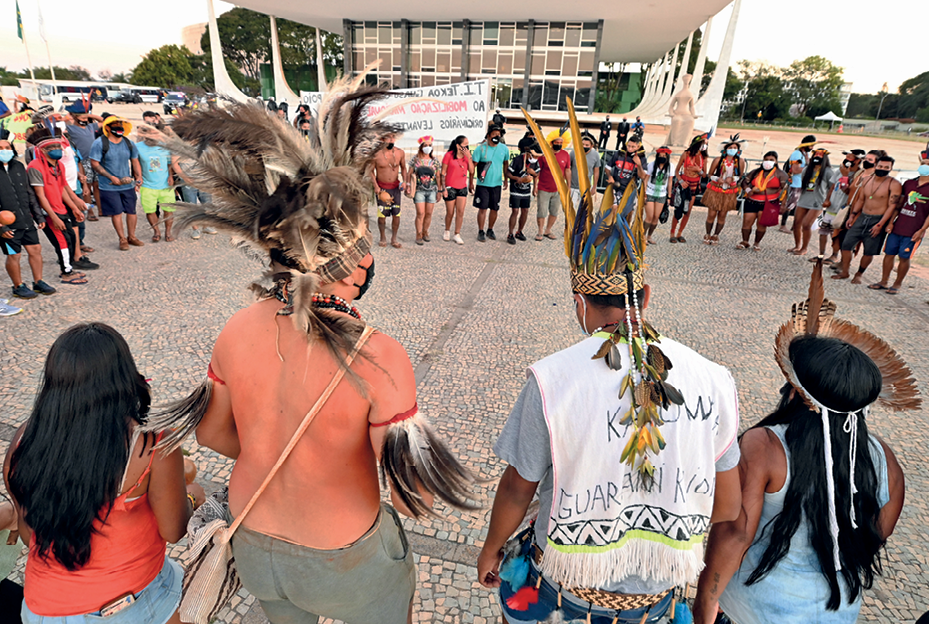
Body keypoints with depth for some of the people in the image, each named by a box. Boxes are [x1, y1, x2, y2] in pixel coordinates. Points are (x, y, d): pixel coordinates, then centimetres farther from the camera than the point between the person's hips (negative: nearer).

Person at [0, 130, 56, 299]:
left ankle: (38, 282, 25)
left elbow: (29, 193, 14)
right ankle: (18, 287, 20)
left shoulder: (18, 166, 7)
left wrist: (39, 215, 12)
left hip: (27, 220, 5)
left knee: (35, 249, 10)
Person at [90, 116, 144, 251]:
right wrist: (111, 177, -16)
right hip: (109, 186, -4)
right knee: (116, 212, 0)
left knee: (131, 211, 7)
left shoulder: (129, 143, 7)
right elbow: (94, 163, -8)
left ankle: (131, 237, 23)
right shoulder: (99, 143, -7)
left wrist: (139, 176, 0)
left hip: (128, 184, 4)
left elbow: (135, 161, 16)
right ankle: (122, 239, 13)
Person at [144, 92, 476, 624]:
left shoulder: (237, 332, -18)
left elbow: (212, 433, -2)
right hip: (344, 560, -4)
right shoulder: (379, 359, -34)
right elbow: (412, 497, -26)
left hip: (253, 544, 4)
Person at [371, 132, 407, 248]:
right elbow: (371, 170, -2)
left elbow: (403, 168, 13)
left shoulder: (400, 152, -1)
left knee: (396, 214, -1)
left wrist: (404, 181, -3)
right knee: (382, 214, 0)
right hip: (381, 187, -2)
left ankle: (394, 239, 11)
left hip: (395, 187, 3)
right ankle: (383, 238, 17)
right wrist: (375, 186, -11)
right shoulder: (377, 154, -10)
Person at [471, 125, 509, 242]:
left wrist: (505, 180, 18)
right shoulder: (481, 148, -8)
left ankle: (490, 230, 24)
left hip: (497, 184, 3)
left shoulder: (504, 148, 2)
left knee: (494, 209, 8)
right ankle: (480, 232, 9)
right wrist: (471, 182, -6)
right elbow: (473, 166, -4)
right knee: (482, 208, -2)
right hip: (483, 184, -3)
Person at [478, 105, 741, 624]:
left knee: (510, 574, 27)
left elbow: (518, 489, -12)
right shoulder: (713, 380, -14)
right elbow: (727, 508, -3)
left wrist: (492, 547, 8)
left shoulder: (551, 380, -24)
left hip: (568, 582, -3)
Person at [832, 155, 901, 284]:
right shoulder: (866, 181, 6)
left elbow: (892, 206, -13)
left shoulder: (894, 185, -11)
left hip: (878, 220, -5)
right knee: (846, 244, 0)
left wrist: (880, 225, -19)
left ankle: (859, 274, 17)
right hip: (862, 217, 5)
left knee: (869, 251, 0)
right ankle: (844, 272, 13)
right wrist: (852, 215, 7)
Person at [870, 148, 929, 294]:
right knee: (889, 253, 8)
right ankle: (883, 281, 18)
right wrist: (891, 222, 6)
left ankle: (897, 284, 14)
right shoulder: (909, 183, 10)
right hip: (897, 227, 4)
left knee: (904, 257, 1)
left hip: (913, 232, -4)